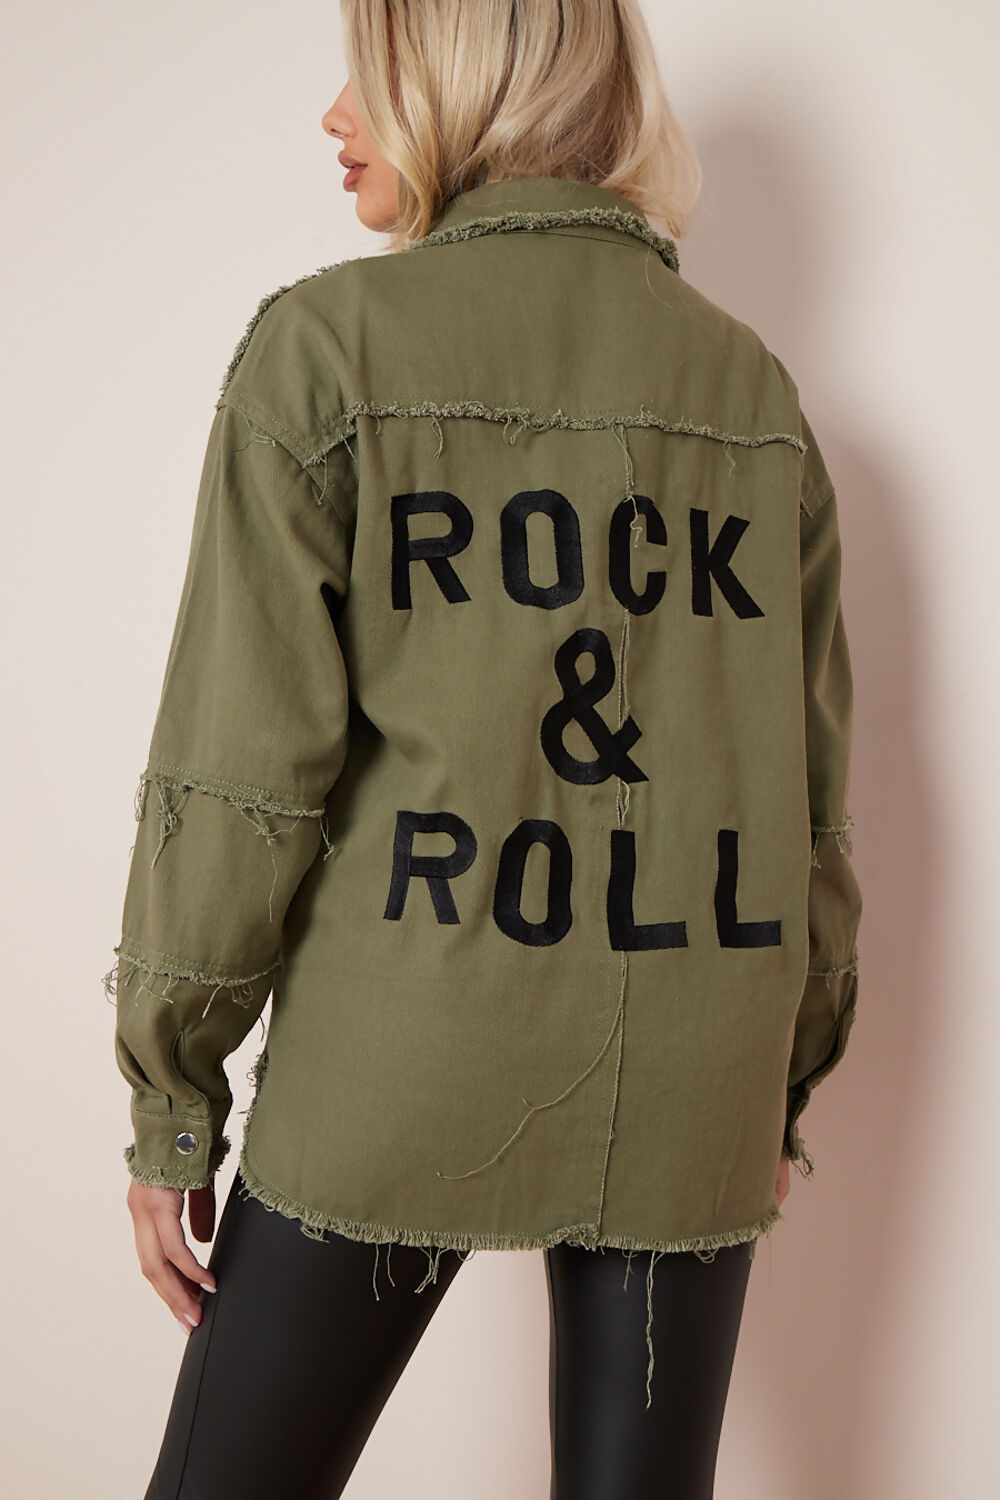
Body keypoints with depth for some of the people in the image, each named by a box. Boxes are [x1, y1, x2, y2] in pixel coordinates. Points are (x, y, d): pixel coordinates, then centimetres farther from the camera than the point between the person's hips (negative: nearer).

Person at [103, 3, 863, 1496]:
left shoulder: (331, 341, -6)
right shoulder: (751, 382, 6)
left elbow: (243, 759, -9)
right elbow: (814, 774, 8)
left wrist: (172, 1103, 1)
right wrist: (788, 1082, 18)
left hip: (401, 1076, -3)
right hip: (687, 1093, 4)